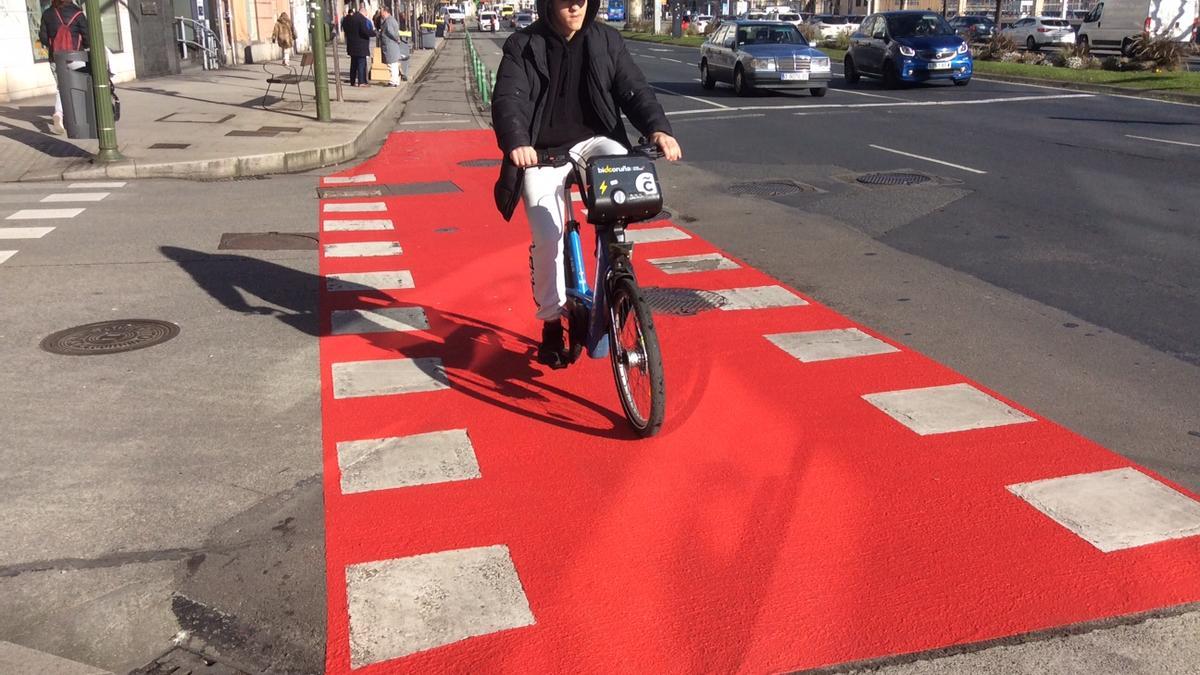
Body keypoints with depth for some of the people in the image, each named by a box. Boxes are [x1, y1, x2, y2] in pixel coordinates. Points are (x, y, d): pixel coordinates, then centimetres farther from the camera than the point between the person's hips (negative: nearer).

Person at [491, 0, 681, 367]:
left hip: (593, 142, 1)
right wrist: (517, 143, -38)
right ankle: (551, 321, 10)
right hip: (543, 154, -1)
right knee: (547, 239, -13)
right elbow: (508, 99, -17)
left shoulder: (606, 41, 2)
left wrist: (658, 128, -25)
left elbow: (634, 88, -5)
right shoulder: (523, 46, -5)